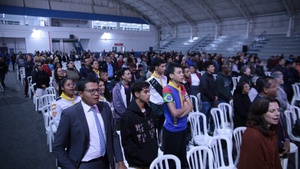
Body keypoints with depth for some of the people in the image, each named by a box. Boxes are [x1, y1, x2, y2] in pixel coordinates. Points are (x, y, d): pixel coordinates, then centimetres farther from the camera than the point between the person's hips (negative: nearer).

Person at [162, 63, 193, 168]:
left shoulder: (182, 87, 5)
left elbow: (191, 106, 2)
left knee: (183, 156, 21)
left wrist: (181, 114, -16)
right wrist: (185, 107, -6)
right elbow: (174, 112, -24)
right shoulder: (167, 90, -20)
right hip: (172, 130, -7)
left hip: (183, 127, 7)